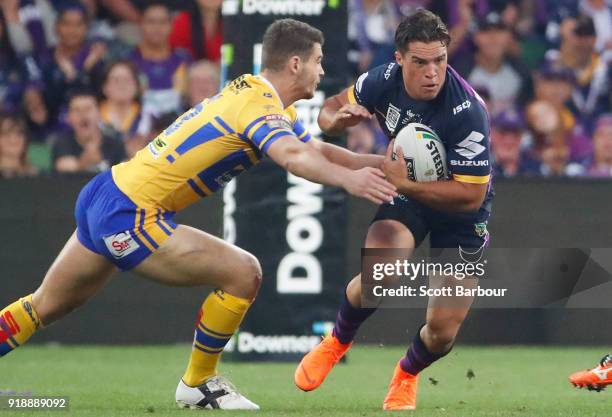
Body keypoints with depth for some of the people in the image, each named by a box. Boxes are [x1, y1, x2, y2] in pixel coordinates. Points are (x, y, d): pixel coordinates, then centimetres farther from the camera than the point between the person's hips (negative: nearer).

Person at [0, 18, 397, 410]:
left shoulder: (253, 93, 11)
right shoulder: (260, 105, -18)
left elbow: (317, 150, 16)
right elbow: (294, 157, -39)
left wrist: (378, 163, 6)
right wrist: (348, 178, -52)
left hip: (103, 198, 10)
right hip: (128, 216, -10)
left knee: (47, 306, 23)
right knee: (243, 273, -11)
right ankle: (198, 383, 5)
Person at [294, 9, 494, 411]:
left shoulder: (467, 113, -33)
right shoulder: (386, 80, -19)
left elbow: (471, 196, -30)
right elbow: (332, 109, 1)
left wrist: (405, 184, -37)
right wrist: (337, 118, -25)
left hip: (460, 214, -2)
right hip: (406, 193, 2)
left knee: (443, 331, -6)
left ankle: (406, 376, 32)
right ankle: (337, 343, 4)